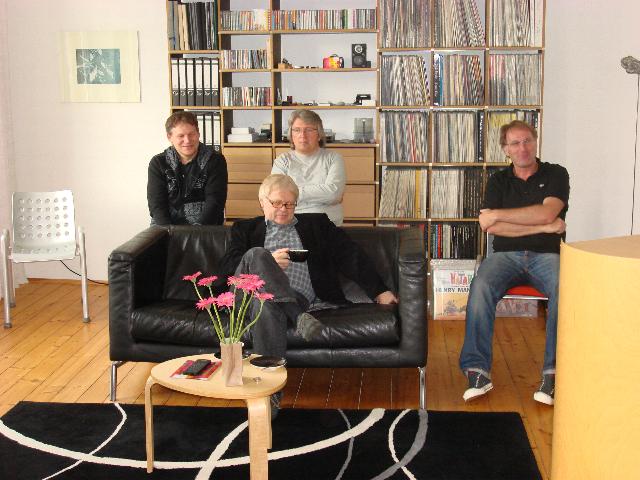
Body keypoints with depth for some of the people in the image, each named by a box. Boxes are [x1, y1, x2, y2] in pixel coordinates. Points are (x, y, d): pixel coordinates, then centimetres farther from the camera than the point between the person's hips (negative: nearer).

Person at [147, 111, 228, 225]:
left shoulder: (215, 161, 1)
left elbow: (214, 202, -7)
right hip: (167, 227, 2)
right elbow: (156, 204, -1)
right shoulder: (157, 163, 6)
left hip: (206, 229, -2)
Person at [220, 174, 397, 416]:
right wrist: (267, 262, -6)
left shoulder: (317, 224, 27)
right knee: (257, 254, -32)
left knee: (266, 306, -36)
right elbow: (228, 264, 11)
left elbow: (349, 256, 17)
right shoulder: (246, 229, 28)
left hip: (302, 301, 0)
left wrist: (379, 290, 6)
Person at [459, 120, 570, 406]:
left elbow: (547, 213, -12)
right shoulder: (498, 181, 14)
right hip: (506, 254, 1)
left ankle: (553, 372, -30)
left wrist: (497, 214, -8)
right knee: (481, 286, -31)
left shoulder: (555, 175, 8)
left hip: (547, 254, -1)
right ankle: (478, 371, -29)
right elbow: (492, 228, -2)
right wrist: (544, 227, -7)